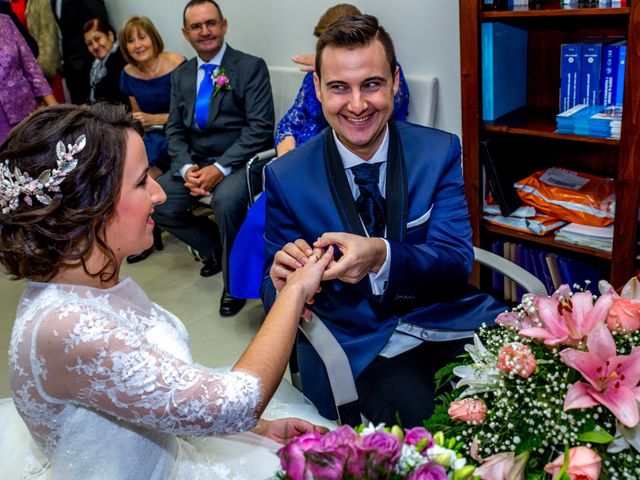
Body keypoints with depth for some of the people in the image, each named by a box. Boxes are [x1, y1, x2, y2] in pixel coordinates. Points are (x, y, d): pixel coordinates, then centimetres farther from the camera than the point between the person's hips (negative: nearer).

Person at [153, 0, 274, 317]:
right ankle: (214, 247, 13)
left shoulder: (251, 67, -5)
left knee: (226, 200, -36)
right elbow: (174, 129, 10)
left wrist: (221, 168, -22)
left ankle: (234, 282, -11)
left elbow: (260, 128, -13)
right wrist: (187, 168, -11)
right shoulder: (180, 75, 13)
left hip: (239, 161, -6)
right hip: (196, 160, 6)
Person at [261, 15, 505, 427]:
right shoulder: (287, 177, -2)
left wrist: (382, 256, -29)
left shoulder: (439, 151, 0)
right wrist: (282, 280, -23)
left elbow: (457, 263, -8)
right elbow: (273, 291, 4)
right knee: (426, 421, -32)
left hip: (447, 321, 3)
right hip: (360, 347, -2)